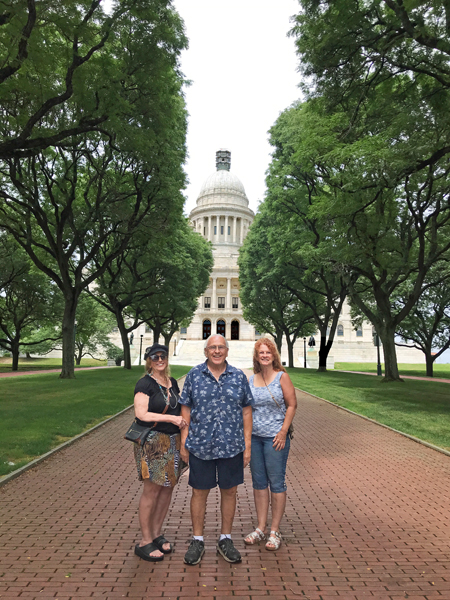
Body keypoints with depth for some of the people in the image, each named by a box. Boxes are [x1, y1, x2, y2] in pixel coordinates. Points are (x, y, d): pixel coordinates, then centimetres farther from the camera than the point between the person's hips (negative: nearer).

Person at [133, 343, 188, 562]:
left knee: (168, 488, 11)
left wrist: (183, 420, 5)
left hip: (173, 442, 7)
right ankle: (144, 542, 16)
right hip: (152, 443, -7)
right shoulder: (145, 384, -10)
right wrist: (172, 419, -18)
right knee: (152, 490, 0)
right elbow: (141, 414, -18)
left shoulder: (172, 383, 12)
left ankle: (157, 534, 29)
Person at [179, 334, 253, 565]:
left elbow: (246, 411, 3)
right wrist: (183, 443, -1)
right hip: (200, 446, -1)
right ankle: (197, 541, 30)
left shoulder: (239, 377, 0)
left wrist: (247, 445, 0)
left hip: (232, 446, 1)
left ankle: (225, 540, 32)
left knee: (229, 492, 13)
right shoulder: (193, 375, -1)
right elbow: (186, 409, 1)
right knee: (199, 493, 11)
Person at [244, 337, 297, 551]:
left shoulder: (282, 376, -6)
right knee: (258, 483, 13)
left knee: (276, 483, 5)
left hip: (274, 438, -5)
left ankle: (275, 531, 19)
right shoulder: (252, 379, 7)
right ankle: (260, 529, 26)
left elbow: (292, 405, -7)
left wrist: (283, 432, -12)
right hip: (254, 437, 5)